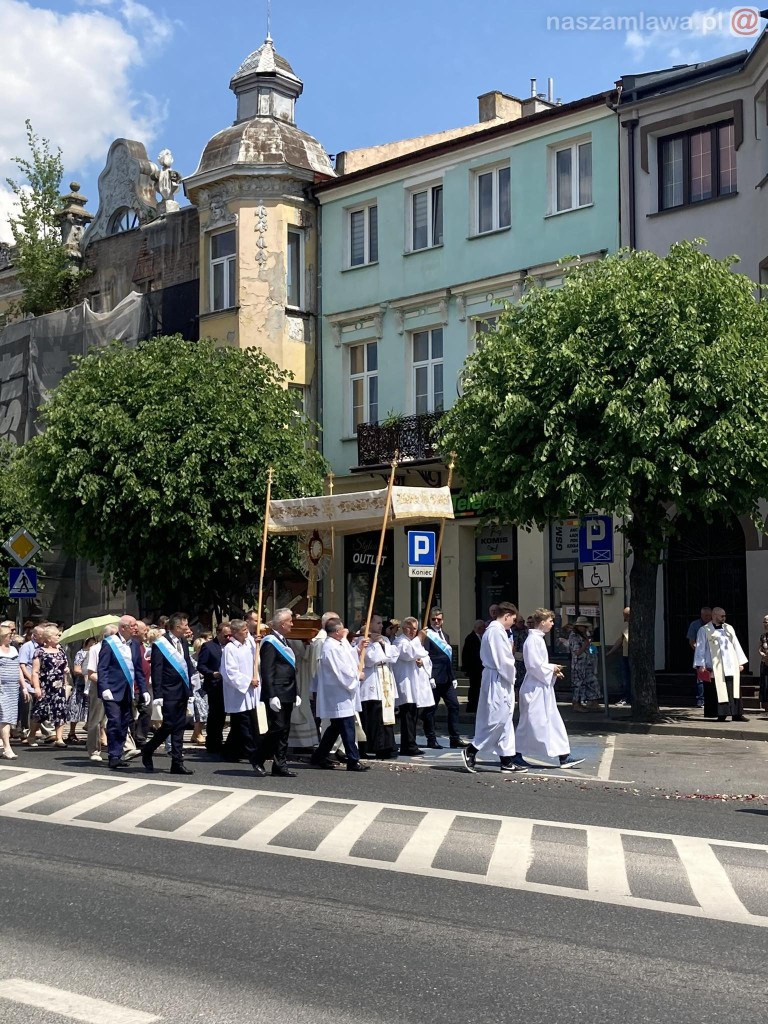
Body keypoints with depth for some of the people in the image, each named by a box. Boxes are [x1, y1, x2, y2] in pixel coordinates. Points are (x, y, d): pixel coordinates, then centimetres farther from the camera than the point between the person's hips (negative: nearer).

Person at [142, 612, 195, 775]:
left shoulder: (183, 642, 11)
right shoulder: (160, 645, -11)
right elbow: (156, 671, -13)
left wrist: (192, 677, 6)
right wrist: (157, 695, -18)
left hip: (182, 692, 7)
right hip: (169, 693, -7)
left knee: (179, 727, 7)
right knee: (169, 725, -7)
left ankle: (177, 763, 10)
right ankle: (147, 750, 16)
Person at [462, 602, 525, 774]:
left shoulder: (491, 631, 16)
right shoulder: (497, 632, -16)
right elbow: (503, 661, -18)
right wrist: (511, 677, -7)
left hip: (500, 682, 11)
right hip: (498, 682, -11)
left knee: (504, 720, 11)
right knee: (498, 719, -7)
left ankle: (507, 761, 13)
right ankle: (471, 750, 0)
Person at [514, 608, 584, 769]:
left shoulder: (538, 639, 14)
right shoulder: (533, 640, -16)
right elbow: (534, 665, -23)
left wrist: (553, 671, 8)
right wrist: (551, 669, -11)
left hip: (543, 688, 10)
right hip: (535, 689, -10)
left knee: (554, 721, 8)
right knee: (529, 723, -3)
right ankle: (517, 755, 6)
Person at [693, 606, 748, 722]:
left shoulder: (729, 629, 15)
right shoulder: (704, 630, 2)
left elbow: (736, 645, 17)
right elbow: (700, 649, 0)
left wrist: (741, 663, 12)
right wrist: (700, 665, -8)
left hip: (731, 666, 4)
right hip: (716, 668, -4)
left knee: (734, 691, 0)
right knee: (719, 692, -5)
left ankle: (736, 714, 2)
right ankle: (721, 715, -1)